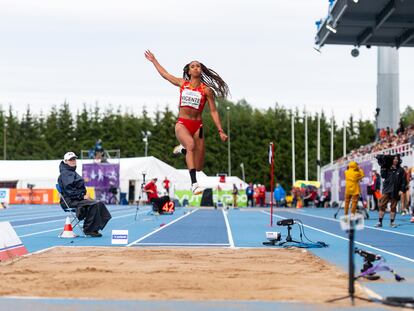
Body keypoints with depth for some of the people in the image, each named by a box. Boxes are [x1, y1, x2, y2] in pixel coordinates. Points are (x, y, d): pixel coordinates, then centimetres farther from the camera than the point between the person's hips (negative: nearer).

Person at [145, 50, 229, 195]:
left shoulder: (207, 90, 2)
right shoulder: (182, 84, 9)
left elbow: (213, 111, 3)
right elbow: (165, 74, 24)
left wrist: (220, 131, -4)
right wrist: (154, 60, 33)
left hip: (197, 125, 0)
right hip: (182, 124, 0)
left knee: (198, 167, -1)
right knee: (191, 144, -35)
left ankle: (183, 148, 32)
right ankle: (194, 184, -39)